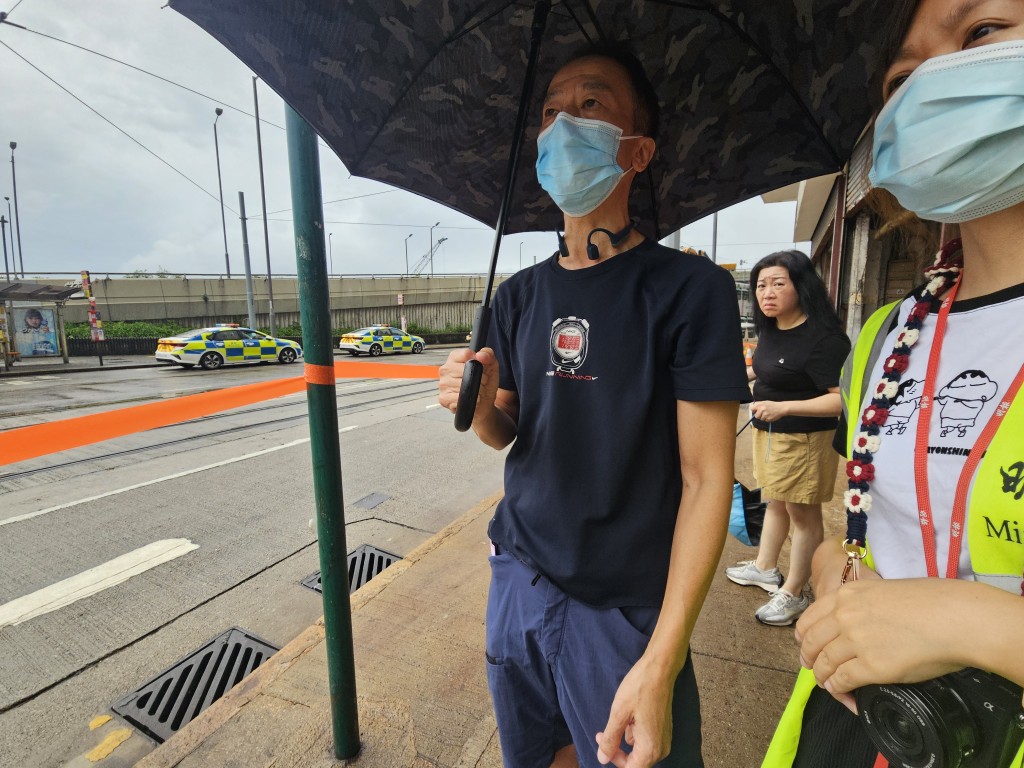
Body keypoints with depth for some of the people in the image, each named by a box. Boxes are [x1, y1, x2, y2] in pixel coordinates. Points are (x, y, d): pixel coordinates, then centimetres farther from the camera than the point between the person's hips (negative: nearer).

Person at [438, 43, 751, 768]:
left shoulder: (690, 289, -13)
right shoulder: (519, 294, 2)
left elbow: (707, 478, -15)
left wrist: (660, 662, -18)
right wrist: (478, 406, -15)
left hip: (625, 608, -4)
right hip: (518, 580, 5)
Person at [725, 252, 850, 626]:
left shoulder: (823, 338, -23)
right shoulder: (770, 329, 3)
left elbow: (843, 398, -28)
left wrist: (783, 407, -34)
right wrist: (745, 372, 12)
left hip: (803, 438, -9)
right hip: (769, 432, 9)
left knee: (802, 513, 6)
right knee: (775, 501, 22)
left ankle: (793, 594, 21)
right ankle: (765, 568, 40)